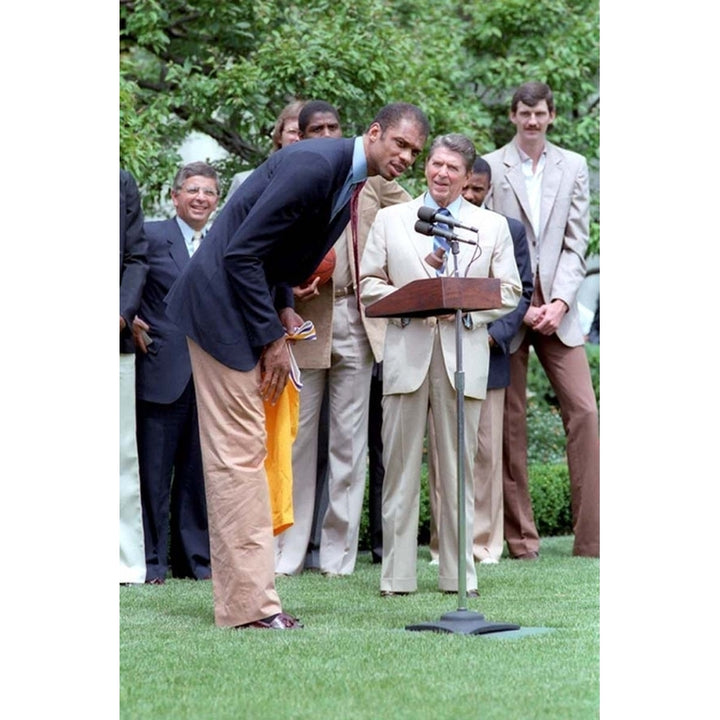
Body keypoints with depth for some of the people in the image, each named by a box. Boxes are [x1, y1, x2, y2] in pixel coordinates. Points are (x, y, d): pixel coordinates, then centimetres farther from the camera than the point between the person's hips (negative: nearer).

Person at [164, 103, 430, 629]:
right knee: (238, 452, -9)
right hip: (222, 305, -10)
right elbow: (241, 253, -23)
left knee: (245, 452, 12)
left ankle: (245, 595, 17)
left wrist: (283, 309, 6)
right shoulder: (314, 165, -21)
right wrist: (272, 338, -19)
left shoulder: (352, 180, 9)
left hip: (252, 300, 10)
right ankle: (250, 604, -7)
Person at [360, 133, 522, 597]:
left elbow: (509, 292, 9)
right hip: (407, 353, 0)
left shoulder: (493, 227, 13)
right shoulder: (390, 219, 13)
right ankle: (397, 575, 3)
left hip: (464, 355, 0)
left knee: (459, 468, 2)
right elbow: (369, 284, 9)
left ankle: (459, 574, 7)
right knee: (400, 466, -1)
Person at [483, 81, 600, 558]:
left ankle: (592, 537, -4)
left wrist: (559, 302, -8)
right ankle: (521, 538, 7)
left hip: (558, 310, 2)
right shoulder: (490, 167, 3)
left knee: (584, 413, -7)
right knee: (511, 423, 1)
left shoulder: (574, 167, 10)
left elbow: (576, 242, 5)